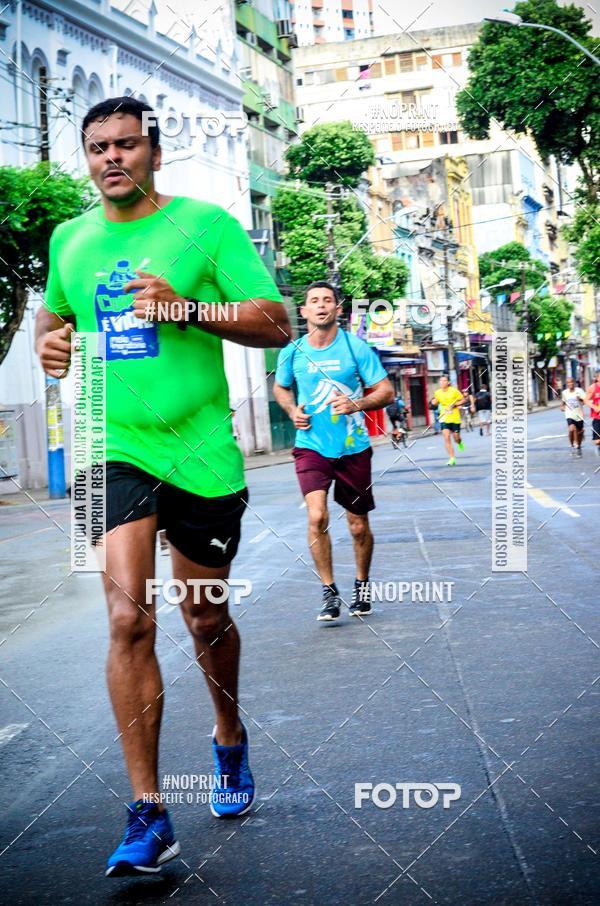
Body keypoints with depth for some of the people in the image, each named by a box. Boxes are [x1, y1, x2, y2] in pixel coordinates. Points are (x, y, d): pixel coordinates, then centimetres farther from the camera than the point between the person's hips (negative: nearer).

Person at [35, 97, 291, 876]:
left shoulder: (206, 224, -3)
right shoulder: (70, 239, 9)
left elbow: (276, 323, -7)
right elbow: (54, 311, 27)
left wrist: (187, 307, -21)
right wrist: (49, 340, 3)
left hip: (201, 451, -1)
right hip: (115, 448, 2)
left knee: (206, 619, 12)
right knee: (128, 618, -13)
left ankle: (230, 738, 43)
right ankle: (148, 816, -6)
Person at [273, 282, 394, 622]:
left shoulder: (356, 348, -5)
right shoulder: (292, 352, 1)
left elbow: (386, 391, -3)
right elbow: (280, 387, 20)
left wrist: (357, 404, -21)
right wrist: (292, 410, 0)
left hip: (353, 448, 0)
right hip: (311, 446, 0)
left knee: (359, 526, 8)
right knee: (317, 517, -19)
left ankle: (362, 585, 32)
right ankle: (329, 592, -5)